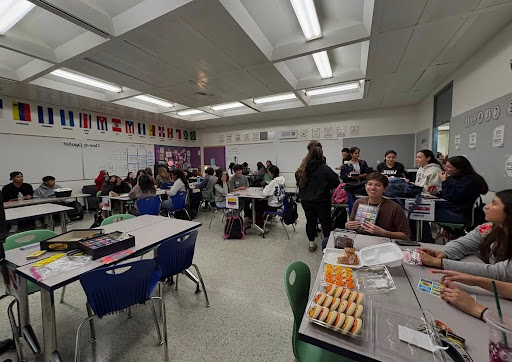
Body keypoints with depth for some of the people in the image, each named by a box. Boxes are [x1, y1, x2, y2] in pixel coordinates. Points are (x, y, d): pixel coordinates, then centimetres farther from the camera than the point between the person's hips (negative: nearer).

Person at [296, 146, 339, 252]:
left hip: (306, 201, 4)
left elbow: (298, 183, 10)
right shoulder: (325, 169, -17)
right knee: (325, 222, 11)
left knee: (310, 221, 15)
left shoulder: (302, 169, -4)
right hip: (322, 201, -4)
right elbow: (336, 183, -11)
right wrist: (325, 185, 7)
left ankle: (311, 243, 28)